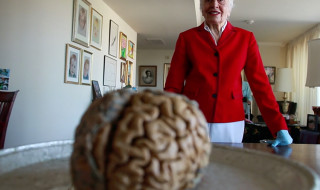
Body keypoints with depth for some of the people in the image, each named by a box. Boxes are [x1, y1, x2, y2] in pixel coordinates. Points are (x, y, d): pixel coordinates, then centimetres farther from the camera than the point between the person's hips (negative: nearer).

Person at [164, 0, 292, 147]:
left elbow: (261, 85, 1)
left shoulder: (246, 38, 5)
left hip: (230, 124, 1)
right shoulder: (186, 38, 3)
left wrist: (281, 129, -6)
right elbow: (173, 85, -1)